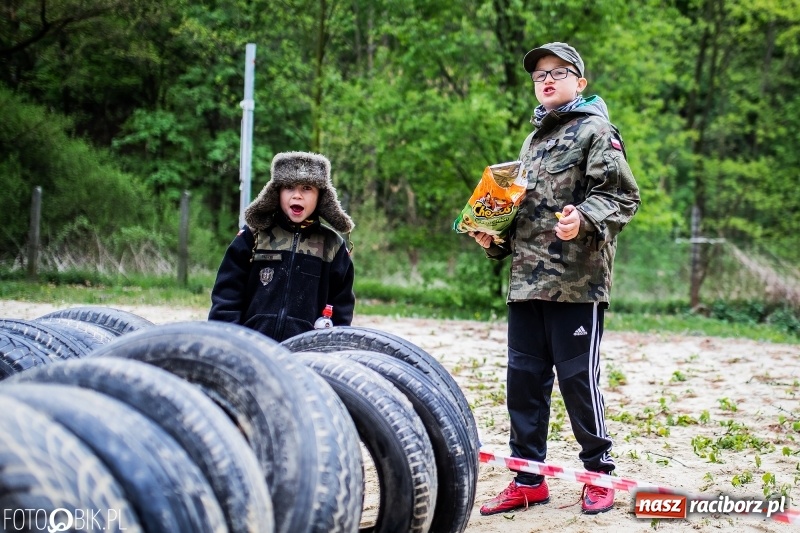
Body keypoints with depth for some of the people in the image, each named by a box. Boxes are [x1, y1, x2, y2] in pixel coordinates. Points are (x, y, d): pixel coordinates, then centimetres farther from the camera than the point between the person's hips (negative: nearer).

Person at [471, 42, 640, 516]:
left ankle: (599, 474, 12)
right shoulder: (533, 140, 23)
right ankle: (528, 480, 15)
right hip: (527, 280, 7)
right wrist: (494, 238, 14)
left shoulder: (595, 131, -1)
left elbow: (622, 196, -10)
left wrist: (584, 218, -27)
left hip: (577, 281, -7)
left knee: (578, 378, -4)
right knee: (524, 378, 7)